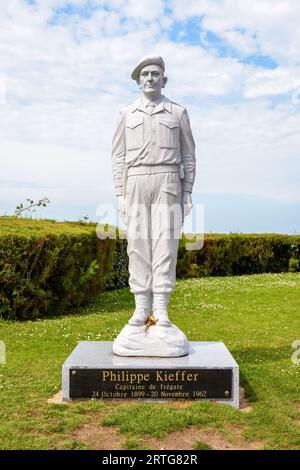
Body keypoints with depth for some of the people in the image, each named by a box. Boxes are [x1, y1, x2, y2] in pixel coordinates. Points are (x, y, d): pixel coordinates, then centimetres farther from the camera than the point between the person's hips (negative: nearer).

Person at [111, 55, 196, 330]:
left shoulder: (178, 113, 12)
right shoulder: (127, 114, 14)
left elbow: (188, 156, 9)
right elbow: (119, 157, 9)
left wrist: (188, 194, -1)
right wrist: (120, 195, -1)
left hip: (167, 183, -1)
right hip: (136, 184, 1)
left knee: (165, 243, -9)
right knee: (138, 243, -4)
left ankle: (160, 310, -5)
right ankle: (141, 309, 1)